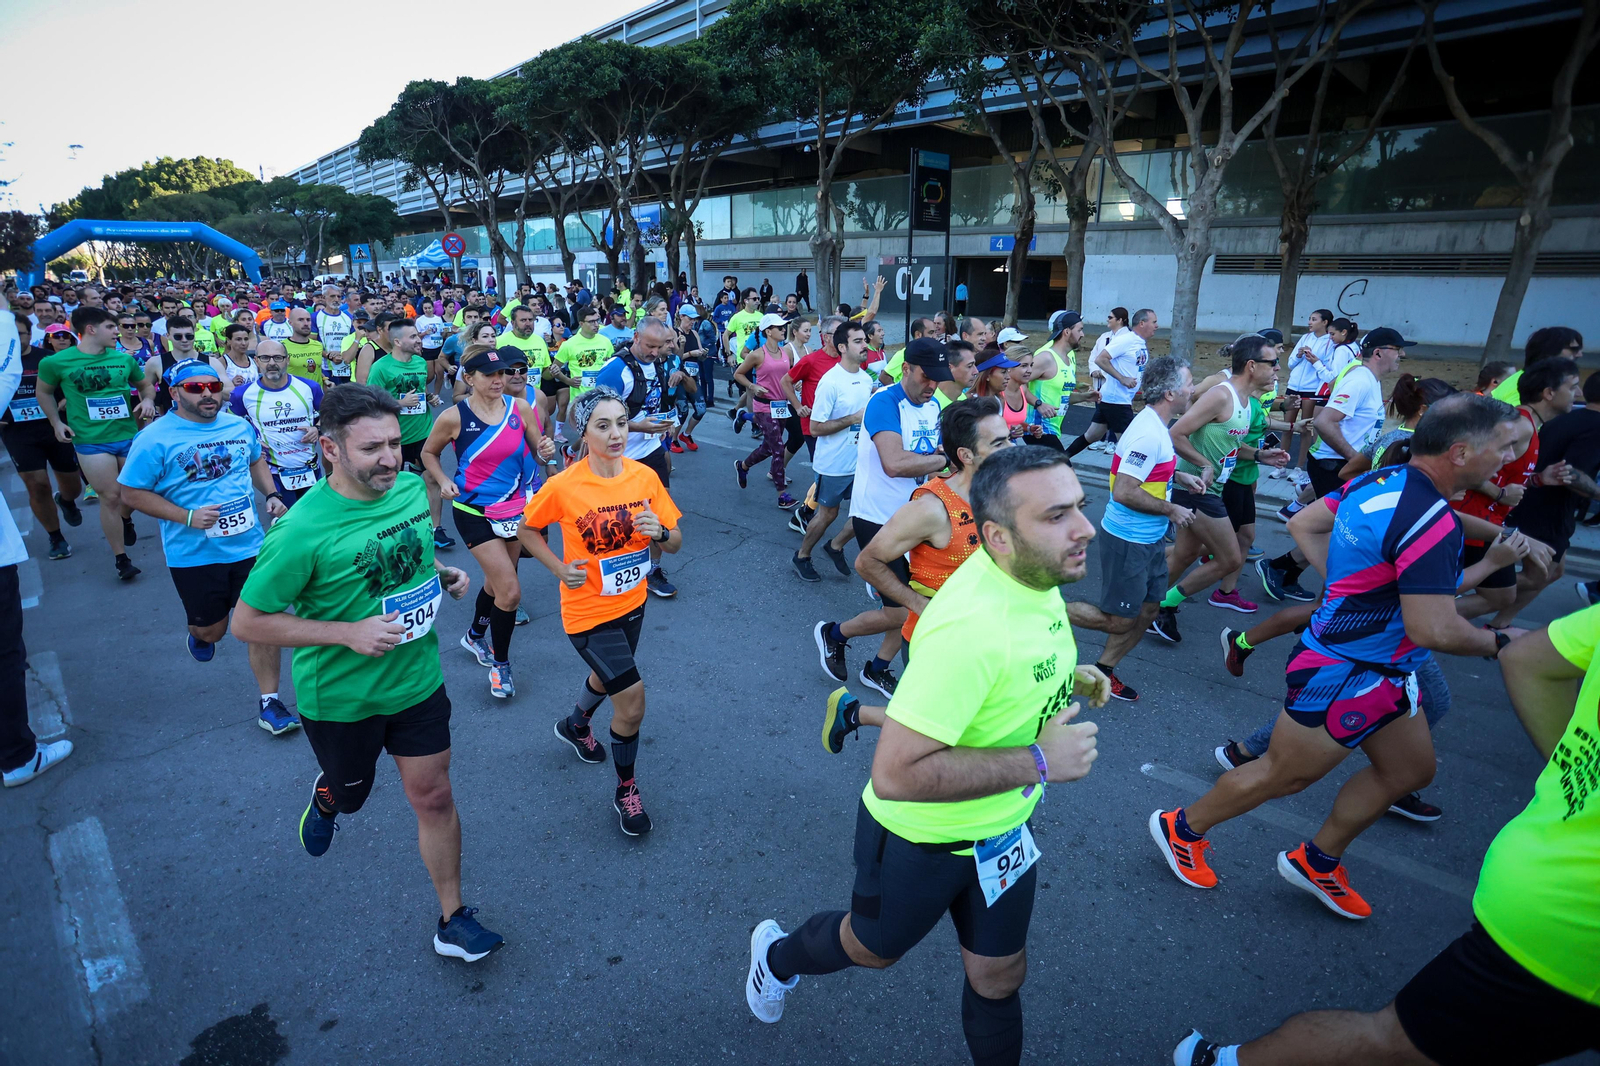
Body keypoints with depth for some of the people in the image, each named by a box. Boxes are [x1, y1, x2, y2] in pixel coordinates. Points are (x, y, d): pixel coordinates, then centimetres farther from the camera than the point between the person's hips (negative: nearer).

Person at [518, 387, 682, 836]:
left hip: (631, 603, 5)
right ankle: (626, 790, 17)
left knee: (607, 677, 29)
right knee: (632, 702, -10)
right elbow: (526, 530, -2)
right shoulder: (563, 485, -20)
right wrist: (560, 568, -15)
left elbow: (675, 543, -4)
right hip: (588, 611, -5)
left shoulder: (645, 477, -11)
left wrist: (659, 532, -26)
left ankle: (575, 724, 63)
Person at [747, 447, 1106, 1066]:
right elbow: (895, 773, -39)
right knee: (872, 948, 24)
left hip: (1003, 829, 6)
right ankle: (777, 957, 56)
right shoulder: (970, 626, -39)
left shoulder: (1037, 574, -10)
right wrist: (1038, 762, -35)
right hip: (922, 840, -6)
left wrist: (1064, 677, -3)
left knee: (999, 976, 21)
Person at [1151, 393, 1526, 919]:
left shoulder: (1379, 481, -1)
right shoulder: (1431, 522, -29)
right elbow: (1433, 629, -29)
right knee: (1282, 775, 8)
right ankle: (1182, 828, 28)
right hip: (1345, 677, -10)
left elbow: (1302, 525, 10)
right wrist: (1499, 641, -9)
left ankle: (1317, 861, 36)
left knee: (1410, 769, 21)